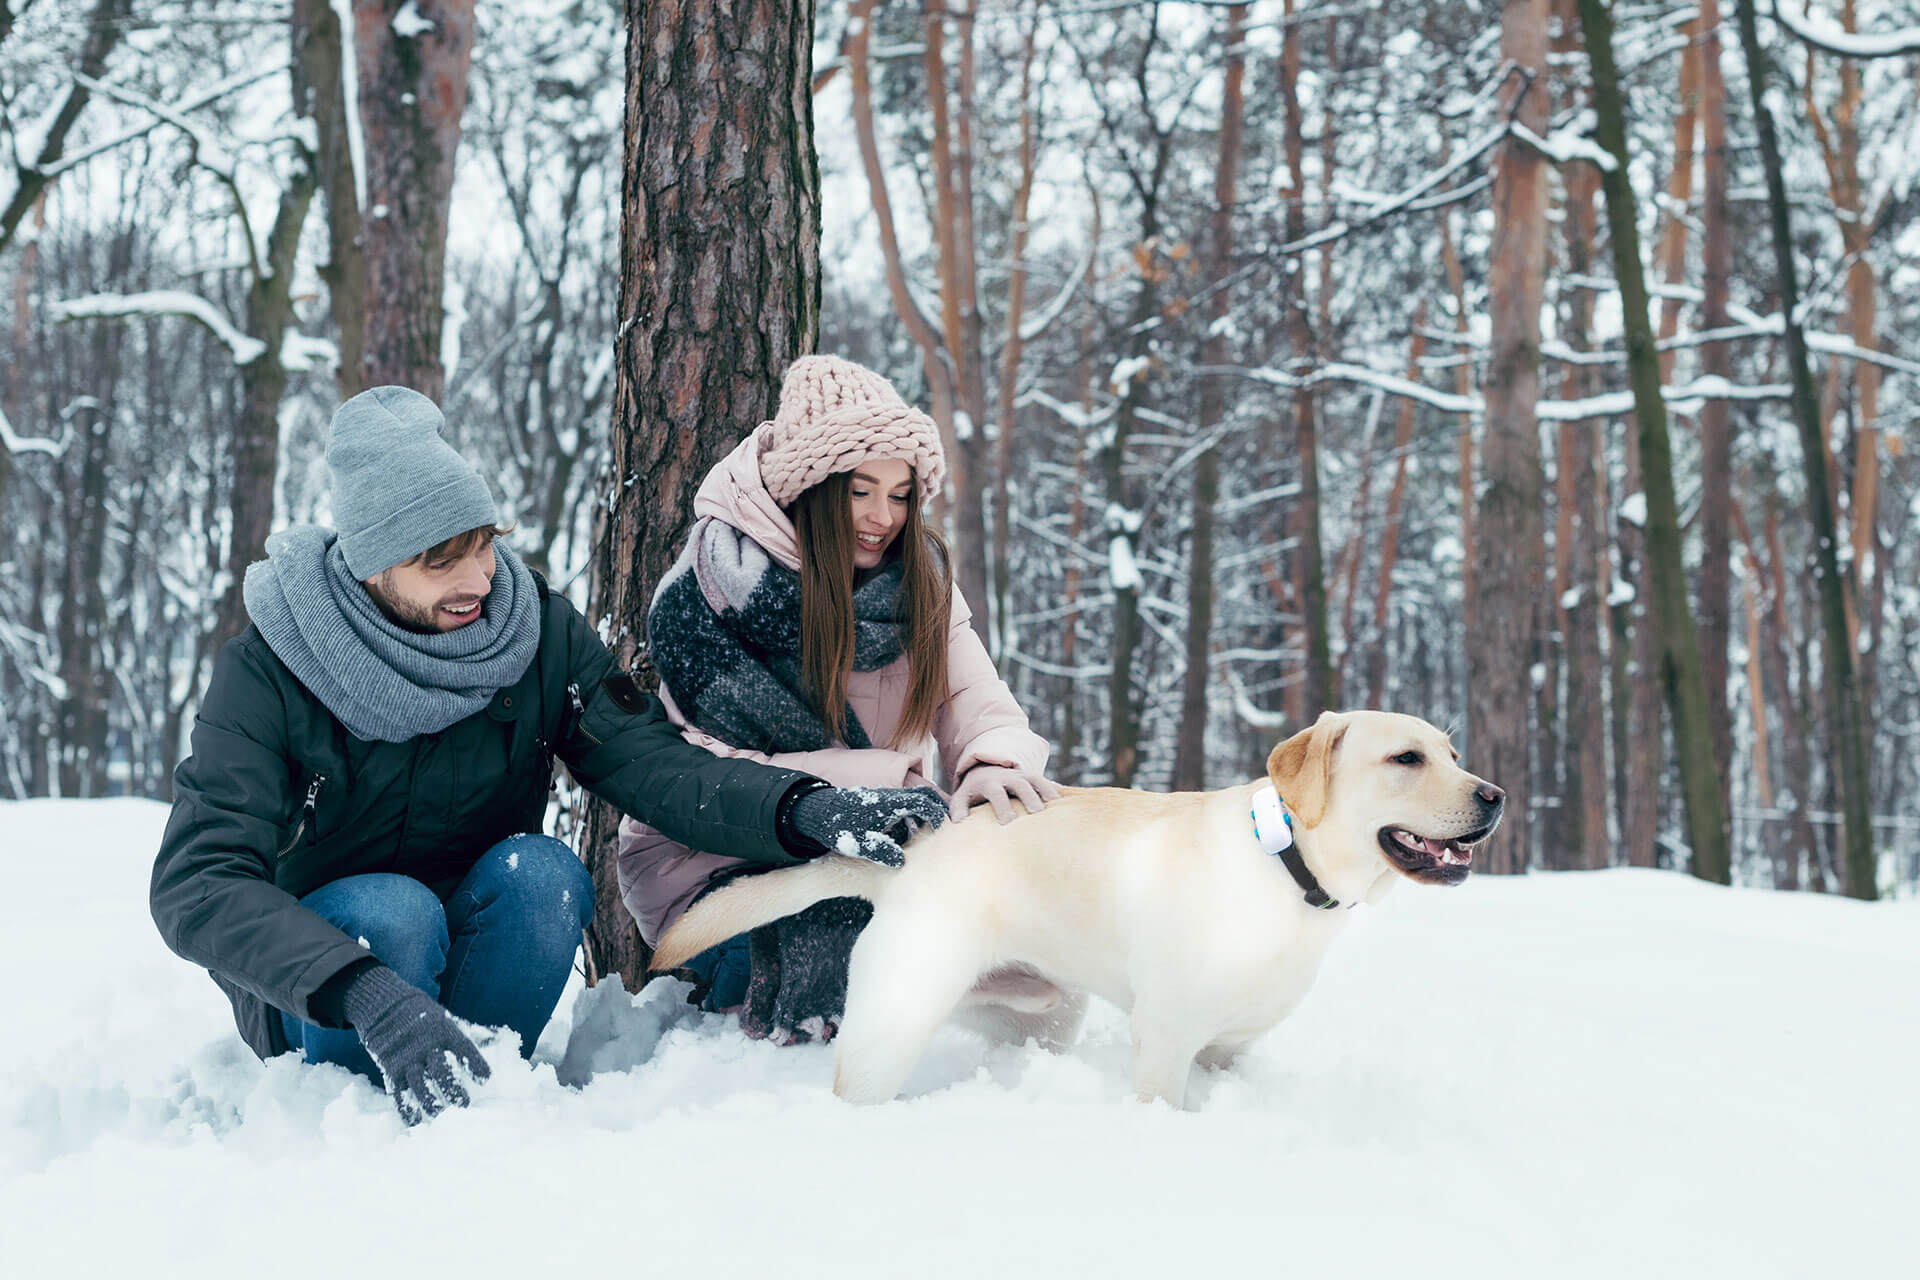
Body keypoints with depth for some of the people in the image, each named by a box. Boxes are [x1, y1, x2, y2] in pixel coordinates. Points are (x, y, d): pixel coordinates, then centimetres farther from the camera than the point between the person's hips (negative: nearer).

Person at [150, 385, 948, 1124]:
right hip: (308, 988, -3)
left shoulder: (539, 632, -9)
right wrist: (372, 997, -45)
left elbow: (652, 764, -19)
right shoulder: (267, 672, -19)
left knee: (540, 871, -27)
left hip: (477, 961, 3)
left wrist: (806, 810, -40)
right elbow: (196, 886, -29)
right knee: (392, 910, -34)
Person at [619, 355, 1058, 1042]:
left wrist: (995, 761, -35)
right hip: (710, 866, -5)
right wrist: (894, 778, -32)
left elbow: (977, 702, -8)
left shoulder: (917, 580, -1)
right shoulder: (707, 591, -18)